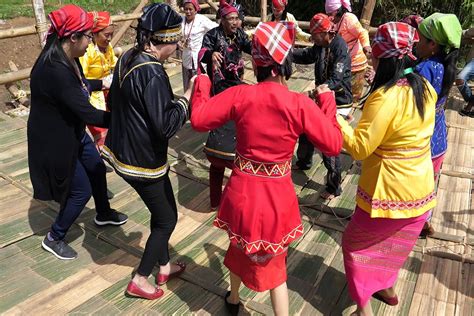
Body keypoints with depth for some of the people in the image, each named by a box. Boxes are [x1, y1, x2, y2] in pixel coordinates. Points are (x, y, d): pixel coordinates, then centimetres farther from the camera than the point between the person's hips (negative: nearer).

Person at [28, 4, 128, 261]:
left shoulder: (67, 58, -3)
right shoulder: (54, 69, -34)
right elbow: (88, 114, -33)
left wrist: (103, 83, 21)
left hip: (73, 133, 10)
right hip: (54, 141, -9)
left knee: (97, 169, 22)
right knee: (81, 190, 2)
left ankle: (104, 214, 49)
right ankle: (53, 239, 25)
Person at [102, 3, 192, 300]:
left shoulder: (127, 58, 3)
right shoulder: (152, 73, -26)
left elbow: (114, 102, 15)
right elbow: (167, 126, -26)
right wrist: (187, 96, -14)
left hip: (123, 150, 9)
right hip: (143, 160, -9)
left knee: (159, 212, 23)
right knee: (167, 218, 11)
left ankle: (164, 267, 40)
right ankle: (139, 281, 24)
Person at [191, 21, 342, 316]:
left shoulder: (240, 95, -11)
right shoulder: (301, 104, -16)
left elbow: (199, 119, -4)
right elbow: (334, 145, -8)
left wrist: (202, 83, 12)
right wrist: (327, 101, 3)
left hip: (242, 192, 3)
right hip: (277, 196, -2)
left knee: (241, 244, 31)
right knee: (273, 262, 21)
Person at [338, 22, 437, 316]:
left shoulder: (386, 97, -26)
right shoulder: (425, 88, -1)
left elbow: (359, 147, -24)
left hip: (389, 192, -8)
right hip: (420, 189, 8)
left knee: (355, 243, 14)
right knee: (393, 243, 29)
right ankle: (387, 289, 51)